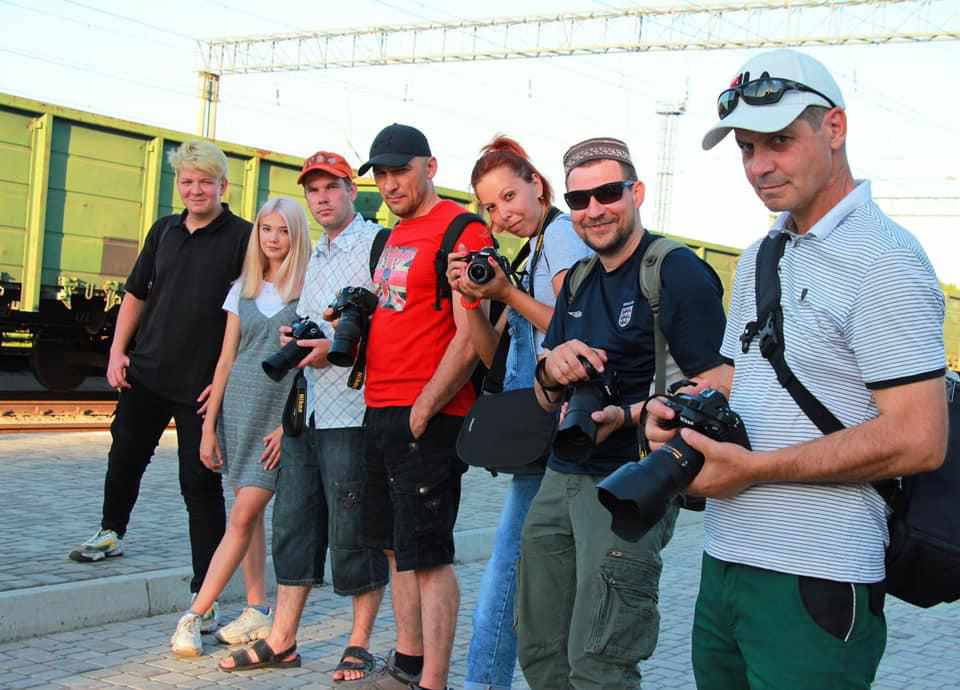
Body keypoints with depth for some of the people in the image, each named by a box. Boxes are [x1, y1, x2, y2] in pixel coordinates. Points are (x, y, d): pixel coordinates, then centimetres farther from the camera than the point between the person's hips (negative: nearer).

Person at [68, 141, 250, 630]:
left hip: (202, 385, -5)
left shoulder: (243, 238, -8)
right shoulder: (164, 231, 9)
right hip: (146, 372, 6)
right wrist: (117, 351, 9)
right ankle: (111, 533, 46)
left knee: (201, 484, -3)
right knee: (125, 457, 19)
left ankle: (204, 594, 3)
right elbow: (136, 294, 17)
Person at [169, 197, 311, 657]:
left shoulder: (310, 289, -3)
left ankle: (193, 617, -7)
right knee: (249, 514, 8)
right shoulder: (243, 289, 11)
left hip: (285, 412, -5)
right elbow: (226, 360, 12)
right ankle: (258, 611, 16)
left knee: (244, 514, -9)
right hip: (240, 407, 5)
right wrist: (209, 425, 7)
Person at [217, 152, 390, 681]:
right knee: (294, 523, 10)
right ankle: (282, 640, 17)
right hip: (307, 411, 8)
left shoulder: (376, 244, -7)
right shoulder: (315, 258, 20)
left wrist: (339, 345, -19)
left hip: (351, 413, -8)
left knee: (353, 529, -1)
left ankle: (360, 644, 10)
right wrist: (295, 339, 10)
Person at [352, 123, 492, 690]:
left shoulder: (461, 230, -10)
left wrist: (422, 410, -17)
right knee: (398, 546, 15)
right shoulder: (394, 236, 17)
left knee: (428, 555, -6)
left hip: (426, 418, -9)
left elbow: (470, 338, -17)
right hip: (380, 410, 9)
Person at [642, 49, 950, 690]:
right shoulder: (761, 258, 15)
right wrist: (679, 413, 2)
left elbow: (918, 440, -19)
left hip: (813, 583, -8)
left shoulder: (883, 259, -12)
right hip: (725, 563, 8)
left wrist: (753, 468, -18)